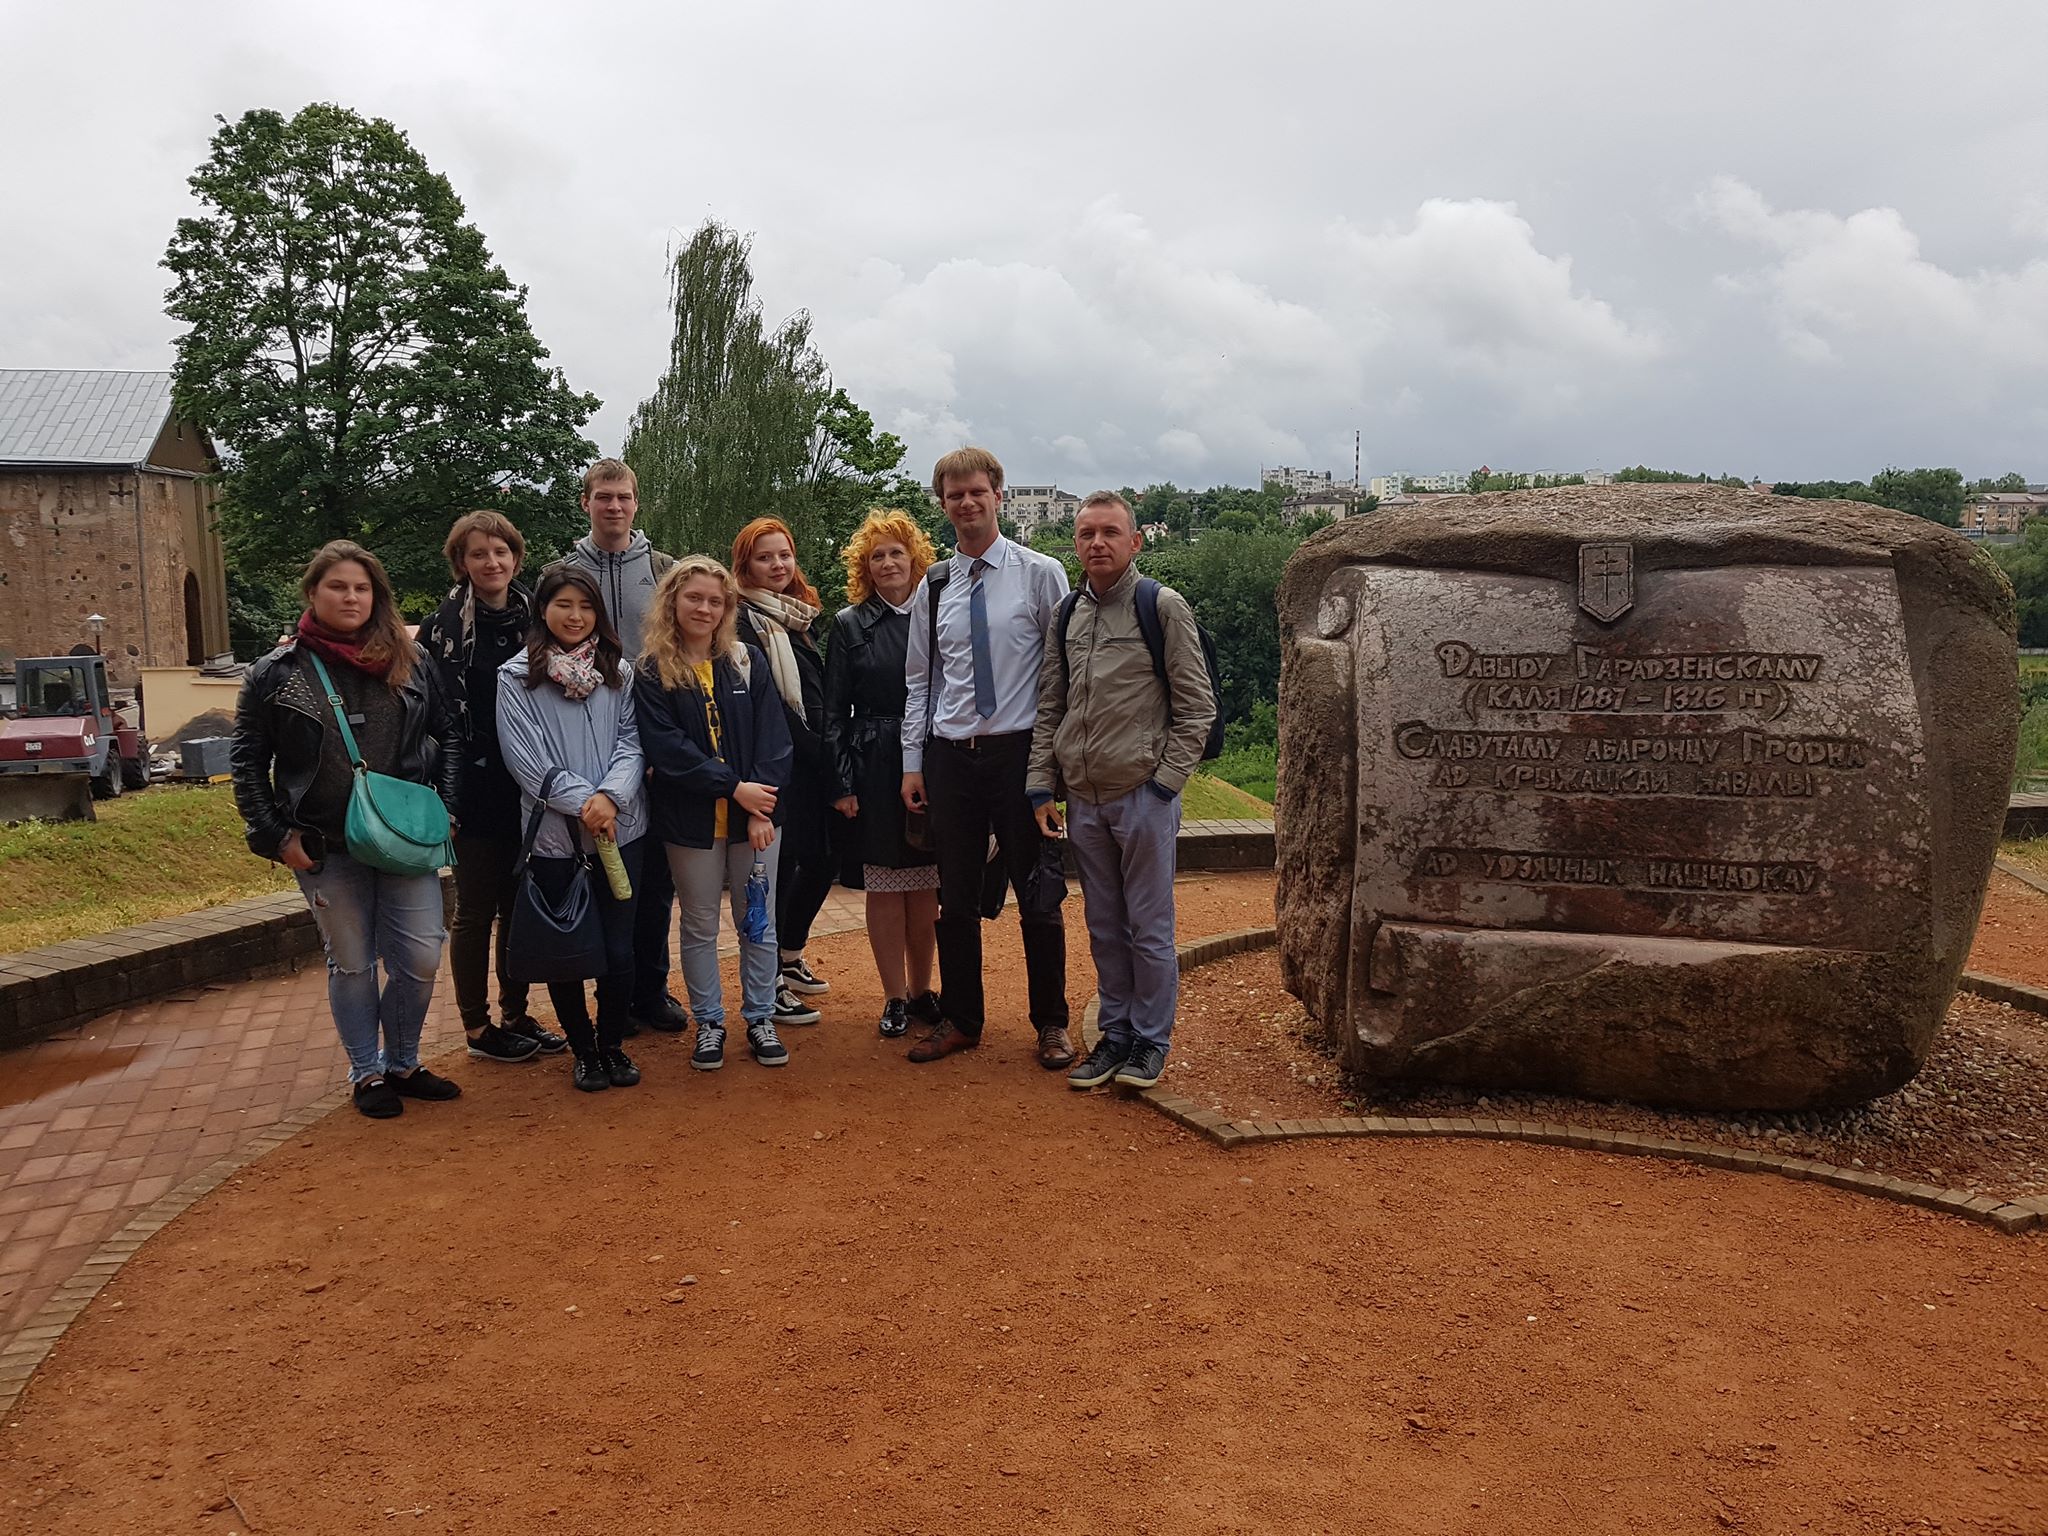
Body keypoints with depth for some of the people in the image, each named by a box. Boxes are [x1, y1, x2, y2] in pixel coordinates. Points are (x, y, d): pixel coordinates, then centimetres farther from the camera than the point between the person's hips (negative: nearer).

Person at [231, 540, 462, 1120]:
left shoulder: (410, 663, 4)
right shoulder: (276, 673, -1)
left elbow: (446, 737, 11)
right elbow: (248, 763, 3)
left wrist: (444, 807, 1)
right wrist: (275, 836, -3)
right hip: (325, 849, -2)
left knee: (420, 959, 2)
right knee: (352, 963, 9)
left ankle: (403, 1063, 24)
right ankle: (367, 1072, 25)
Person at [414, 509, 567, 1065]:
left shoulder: (532, 618, 6)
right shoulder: (444, 627, -7)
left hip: (528, 790, 5)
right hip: (475, 791, -4)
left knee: (520, 907, 13)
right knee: (475, 911, 6)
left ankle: (516, 1014, 27)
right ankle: (478, 1029, 17)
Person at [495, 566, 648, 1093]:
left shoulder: (619, 671, 6)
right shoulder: (516, 677, -1)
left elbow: (631, 740, 2)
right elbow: (524, 756, -7)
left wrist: (610, 796, -15)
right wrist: (581, 800, -15)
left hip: (619, 828, 2)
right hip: (553, 834, -1)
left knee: (618, 948, 3)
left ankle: (613, 1043, 25)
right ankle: (583, 1049, 27)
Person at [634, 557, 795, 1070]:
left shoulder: (749, 662, 3)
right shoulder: (652, 673, -2)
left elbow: (774, 737, -2)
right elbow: (667, 747, -11)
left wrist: (762, 807, -13)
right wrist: (734, 787, -18)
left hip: (755, 813, 2)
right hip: (691, 820, -1)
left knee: (758, 922, 9)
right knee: (699, 926, 10)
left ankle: (760, 1019, 22)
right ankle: (709, 1023, 23)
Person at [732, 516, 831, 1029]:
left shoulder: (798, 615, 17)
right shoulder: (744, 620, -9)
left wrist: (827, 751, 10)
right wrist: (816, 748, -14)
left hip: (812, 763, 8)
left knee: (820, 861, 13)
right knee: (778, 865, -4)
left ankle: (790, 959, 32)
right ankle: (767, 987, 7)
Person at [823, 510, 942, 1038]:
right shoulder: (850, 625, 3)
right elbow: (834, 713, 2)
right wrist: (842, 784, -5)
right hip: (875, 770, -1)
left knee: (926, 886, 7)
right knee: (884, 886, 4)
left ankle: (921, 990, 22)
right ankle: (895, 998, 15)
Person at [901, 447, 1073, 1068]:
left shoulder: (1041, 573, -2)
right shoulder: (932, 587, 9)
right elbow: (918, 680, 12)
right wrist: (913, 763, 7)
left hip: (1020, 752, -3)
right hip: (950, 757, 3)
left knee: (1037, 895, 4)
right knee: (956, 897, 11)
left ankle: (1051, 1023, 20)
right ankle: (959, 1020, 25)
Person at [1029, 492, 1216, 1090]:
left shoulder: (1163, 607, -5)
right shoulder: (1066, 614, 9)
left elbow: (1196, 708, -4)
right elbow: (1049, 709, 13)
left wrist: (1165, 780, -10)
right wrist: (1040, 786, 7)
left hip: (1143, 796, -5)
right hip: (1083, 799, 5)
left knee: (1149, 927, 3)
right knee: (1104, 928, 13)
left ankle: (1151, 1040, 17)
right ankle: (1116, 1033, 25)